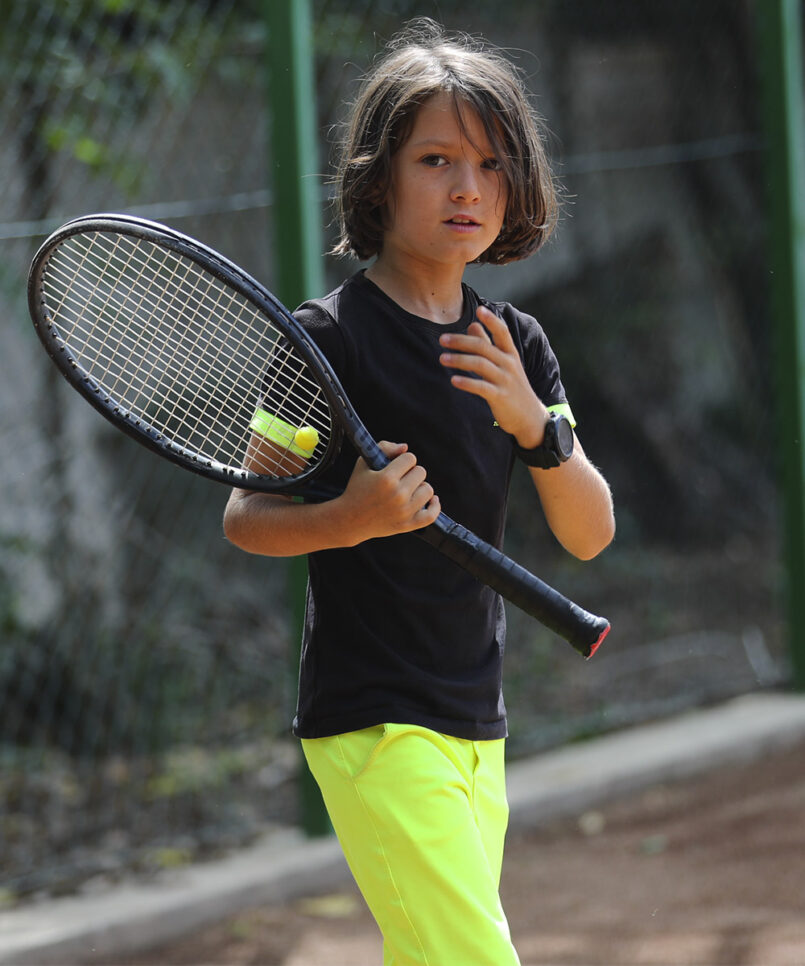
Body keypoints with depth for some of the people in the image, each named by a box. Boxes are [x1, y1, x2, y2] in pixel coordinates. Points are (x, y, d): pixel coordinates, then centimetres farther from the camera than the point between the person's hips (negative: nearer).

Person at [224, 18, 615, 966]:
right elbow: (245, 516, -6)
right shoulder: (329, 336, -9)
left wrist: (533, 422, -13)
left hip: (476, 728, 7)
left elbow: (590, 534, 5)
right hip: (372, 721, -7)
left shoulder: (514, 343, 9)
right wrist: (352, 517, -25)